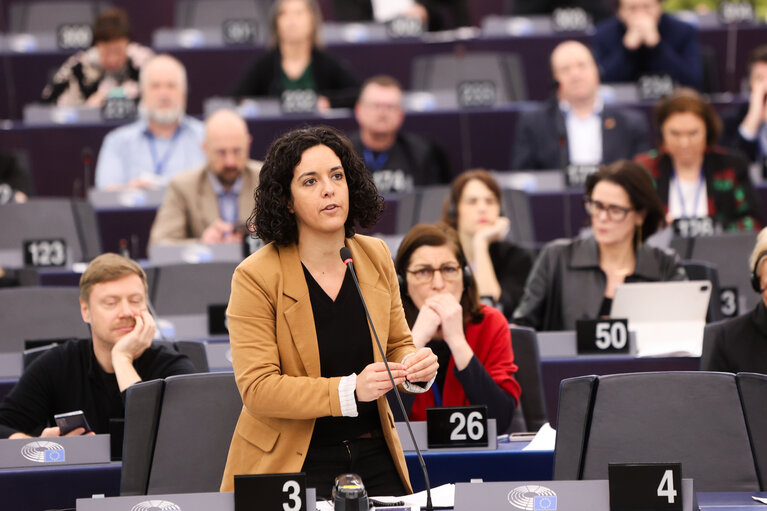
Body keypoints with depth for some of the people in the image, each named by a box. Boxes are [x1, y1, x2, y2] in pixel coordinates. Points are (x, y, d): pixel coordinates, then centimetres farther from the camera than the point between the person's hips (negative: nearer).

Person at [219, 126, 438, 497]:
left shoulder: (375, 257, 5)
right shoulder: (255, 277, -12)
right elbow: (257, 389, -17)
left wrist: (414, 367, -8)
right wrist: (349, 390, -27)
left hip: (375, 456, 5)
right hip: (291, 462, -5)